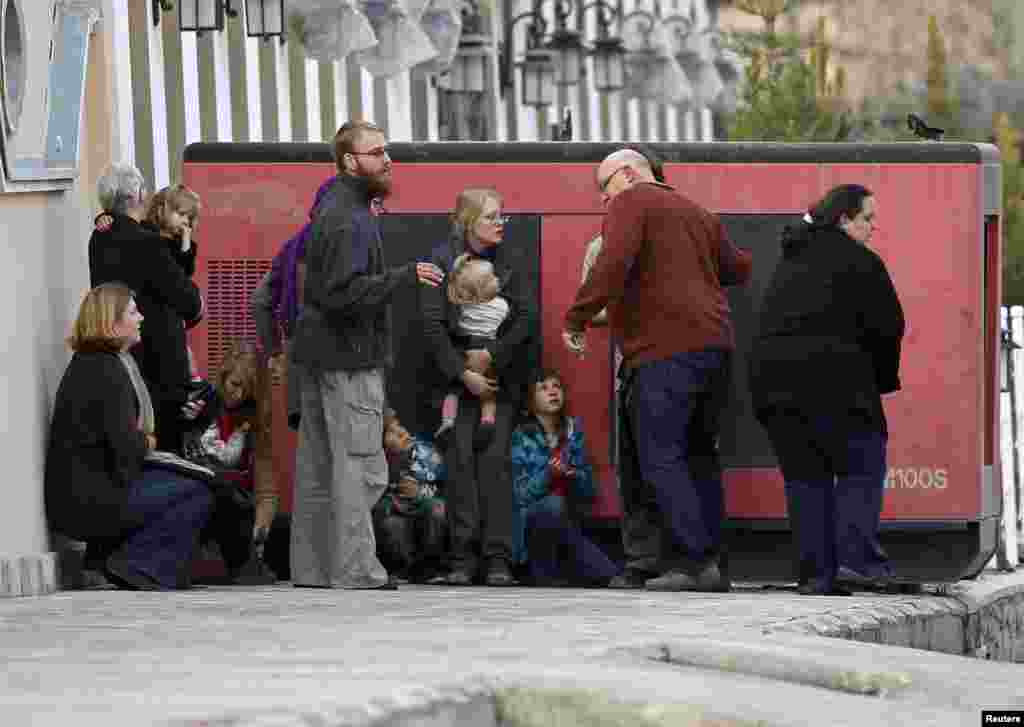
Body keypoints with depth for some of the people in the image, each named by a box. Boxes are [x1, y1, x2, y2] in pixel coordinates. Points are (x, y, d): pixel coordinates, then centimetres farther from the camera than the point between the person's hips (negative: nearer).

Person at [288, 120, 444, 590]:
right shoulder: (350, 220, -15)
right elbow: (344, 291, -24)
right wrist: (403, 276, -24)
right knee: (360, 467, -9)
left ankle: (310, 567, 14)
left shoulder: (333, 204, 17)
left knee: (317, 466, 11)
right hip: (349, 358, -10)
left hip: (316, 356, 10)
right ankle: (355, 569, -11)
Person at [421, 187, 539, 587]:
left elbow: (527, 317, -1)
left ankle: (497, 558, -8)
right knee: (460, 458, -9)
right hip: (456, 373, -1)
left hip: (501, 375, 1)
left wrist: (493, 355, -12)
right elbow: (432, 323, -7)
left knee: (495, 458, -8)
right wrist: (463, 372, -13)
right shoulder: (442, 261, -2)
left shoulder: (508, 264, 7)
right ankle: (463, 557, -6)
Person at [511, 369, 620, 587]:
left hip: (565, 524, 3)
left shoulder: (573, 433, 3)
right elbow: (521, 493, -13)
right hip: (530, 524, -3)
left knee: (606, 575, -18)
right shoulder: (522, 437, -8)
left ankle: (557, 563, 10)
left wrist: (574, 476, -17)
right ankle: (541, 569, -16)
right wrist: (548, 474, -29)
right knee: (554, 503, -37)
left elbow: (589, 492, 5)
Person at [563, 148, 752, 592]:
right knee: (698, 455, 14)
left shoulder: (630, 203, 0)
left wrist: (576, 319, -13)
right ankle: (712, 563, 10)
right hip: (715, 346, 8)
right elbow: (738, 269, 27)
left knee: (661, 458, -8)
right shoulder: (697, 213, 24)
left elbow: (613, 264, -16)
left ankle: (693, 560, -18)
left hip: (665, 351, -8)